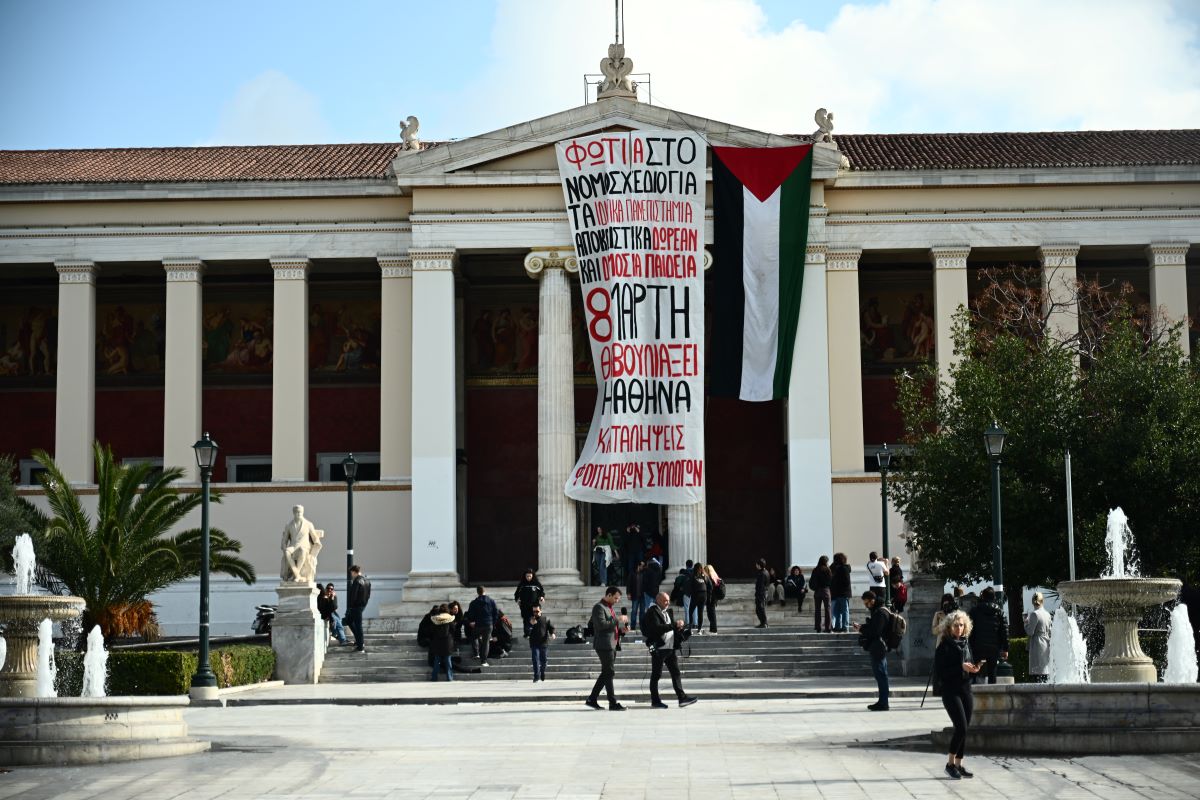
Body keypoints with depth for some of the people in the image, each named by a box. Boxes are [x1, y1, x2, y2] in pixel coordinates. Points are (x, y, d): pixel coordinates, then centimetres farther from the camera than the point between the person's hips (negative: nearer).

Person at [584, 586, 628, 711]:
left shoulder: (610, 608, 19)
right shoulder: (599, 607, -11)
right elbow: (601, 624, -22)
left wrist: (621, 628, 7)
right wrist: (618, 620, -20)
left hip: (612, 644, 10)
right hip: (604, 644, -10)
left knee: (606, 673, 11)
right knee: (609, 672, -8)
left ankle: (592, 699, 16)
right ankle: (613, 703, -6)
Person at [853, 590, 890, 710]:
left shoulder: (880, 613, -16)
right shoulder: (877, 611, 16)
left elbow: (875, 631, -20)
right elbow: (872, 627, 22)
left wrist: (861, 629, -11)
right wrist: (861, 627, 6)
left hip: (878, 648, -10)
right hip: (877, 648, 10)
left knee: (880, 674, -7)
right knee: (880, 675, 13)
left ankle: (883, 703, -5)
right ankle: (882, 702, 18)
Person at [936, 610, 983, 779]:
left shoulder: (966, 643, 11)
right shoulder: (944, 647, -9)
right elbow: (939, 672, -14)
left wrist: (973, 669, -2)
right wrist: (960, 668, -20)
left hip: (966, 690, 6)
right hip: (951, 691, -6)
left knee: (963, 729, 7)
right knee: (961, 727, -13)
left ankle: (959, 764, 14)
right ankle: (950, 763, 0)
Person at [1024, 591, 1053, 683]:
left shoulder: (1034, 614, -12)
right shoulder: (1047, 614, 9)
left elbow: (1030, 632, -13)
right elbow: (1050, 631, 15)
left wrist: (1026, 622, 0)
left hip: (1037, 646, -7)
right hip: (1046, 645, 7)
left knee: (1037, 675, -9)